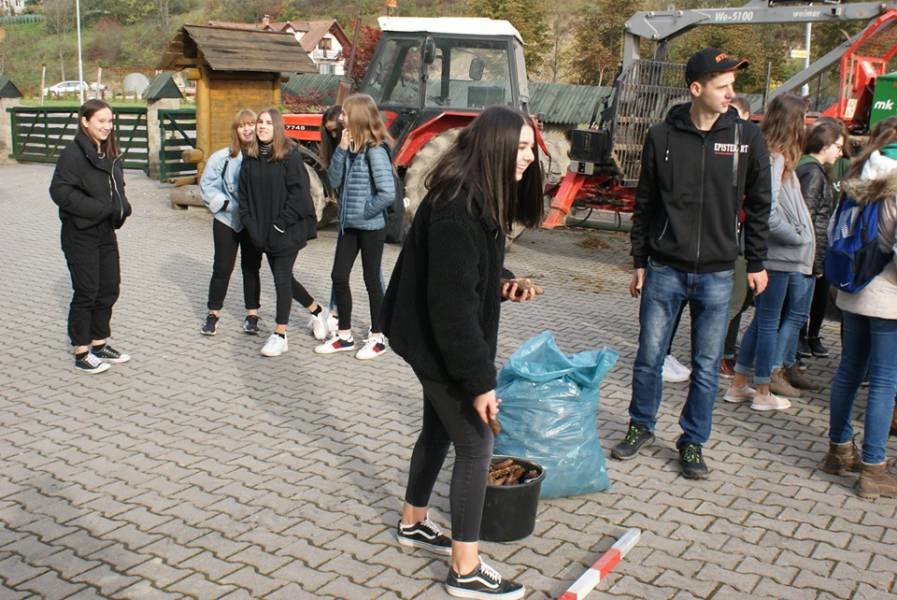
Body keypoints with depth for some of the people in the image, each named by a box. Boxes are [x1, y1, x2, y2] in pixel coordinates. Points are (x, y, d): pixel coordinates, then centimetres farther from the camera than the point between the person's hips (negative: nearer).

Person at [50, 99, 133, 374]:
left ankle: (100, 344, 27)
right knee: (86, 293, -1)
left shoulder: (110, 153, 10)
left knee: (109, 289, 12)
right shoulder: (73, 153, -14)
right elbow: (60, 191, -20)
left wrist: (121, 207, 0)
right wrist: (98, 208, -23)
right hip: (80, 235, -8)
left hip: (105, 232, 8)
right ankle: (81, 354, 11)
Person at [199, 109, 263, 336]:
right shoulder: (222, 157, -8)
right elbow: (207, 186, -2)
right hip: (227, 220, 0)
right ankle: (213, 315, 18)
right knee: (222, 268, 6)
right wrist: (225, 203, -11)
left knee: (251, 268, 11)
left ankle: (252, 315, 22)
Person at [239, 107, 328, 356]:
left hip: (288, 230, -6)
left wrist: (282, 222, -17)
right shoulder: (250, 157, 6)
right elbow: (244, 193, 9)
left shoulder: (290, 156, -10)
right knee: (283, 278, 14)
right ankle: (318, 311, 36)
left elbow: (299, 191, -15)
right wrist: (250, 222, 0)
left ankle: (280, 335, 5)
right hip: (264, 231, 6)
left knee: (282, 278, -4)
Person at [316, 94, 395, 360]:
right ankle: (344, 335, 22)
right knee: (339, 277, 10)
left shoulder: (375, 151, -18)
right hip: (349, 225, 8)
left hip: (371, 226, -8)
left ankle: (377, 338, 19)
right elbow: (335, 180, 1)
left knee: (372, 280, 4)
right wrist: (341, 149, -8)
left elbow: (388, 193, -25)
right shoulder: (350, 147, 5)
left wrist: (364, 212, -15)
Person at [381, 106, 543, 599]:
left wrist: (505, 283, -2)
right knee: (475, 445, -2)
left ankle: (413, 523, 44)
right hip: (437, 344, -10)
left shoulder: (481, 197, 5)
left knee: (440, 429, 23)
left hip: (440, 340, 10)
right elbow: (452, 303, -29)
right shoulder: (456, 208, -27)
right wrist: (479, 381, -25)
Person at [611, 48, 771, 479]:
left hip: (716, 275, 0)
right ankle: (641, 427, 29)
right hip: (664, 270, 0)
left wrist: (756, 263, 6)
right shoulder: (662, 137, -1)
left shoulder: (746, 137, -1)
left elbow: (758, 205, 7)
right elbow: (644, 204, 4)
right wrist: (639, 262, 4)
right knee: (649, 357, 8)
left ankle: (693, 441, 24)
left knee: (706, 367, 8)